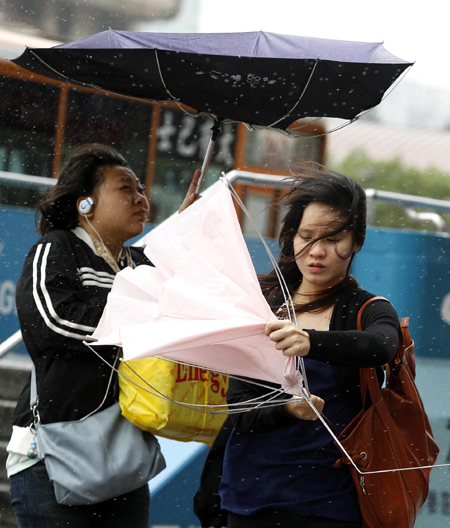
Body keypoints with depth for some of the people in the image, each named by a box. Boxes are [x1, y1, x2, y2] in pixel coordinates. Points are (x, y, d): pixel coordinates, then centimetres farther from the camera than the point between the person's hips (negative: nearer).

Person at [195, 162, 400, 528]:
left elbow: (380, 347, -25)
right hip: (251, 496, 2)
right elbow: (238, 410, 0)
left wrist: (310, 342, -44)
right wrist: (285, 409, -22)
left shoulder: (370, 312, 0)